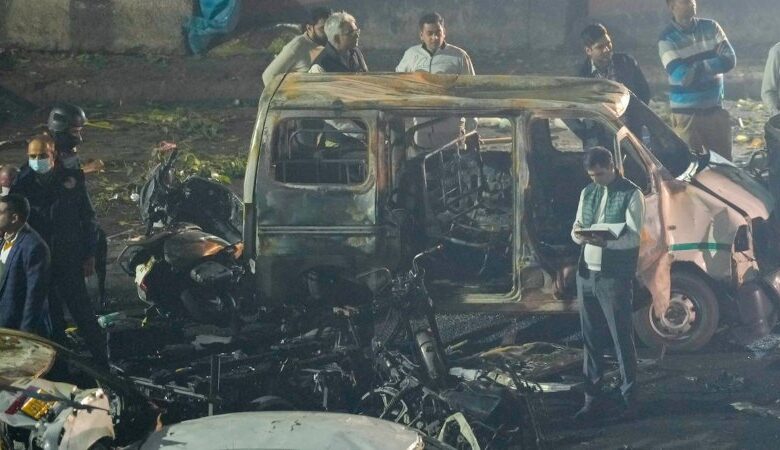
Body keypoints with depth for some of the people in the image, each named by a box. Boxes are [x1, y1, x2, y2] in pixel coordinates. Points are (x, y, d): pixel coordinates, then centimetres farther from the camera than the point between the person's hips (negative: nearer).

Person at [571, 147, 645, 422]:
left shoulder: (631, 195, -6)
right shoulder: (587, 193, 13)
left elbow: (633, 237, -13)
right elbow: (576, 227, 14)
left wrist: (605, 241, -30)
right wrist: (578, 234, -10)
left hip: (615, 278, -6)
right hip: (586, 275, 6)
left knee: (622, 340, 0)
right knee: (591, 340, 9)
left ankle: (629, 399, 8)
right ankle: (593, 399, 15)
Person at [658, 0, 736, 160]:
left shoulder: (711, 27, 6)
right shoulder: (667, 39, -8)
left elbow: (730, 60, -4)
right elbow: (683, 77, -18)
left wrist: (698, 67, -14)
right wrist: (714, 64, -8)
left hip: (715, 109, 4)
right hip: (687, 114, -4)